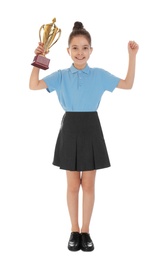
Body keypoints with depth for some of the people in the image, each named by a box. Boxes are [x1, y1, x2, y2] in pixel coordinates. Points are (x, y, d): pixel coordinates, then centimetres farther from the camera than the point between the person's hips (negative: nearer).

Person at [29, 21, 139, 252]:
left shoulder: (99, 75, 2)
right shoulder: (61, 76, 1)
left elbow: (128, 84, 5)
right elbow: (34, 85, -7)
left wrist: (132, 56, -2)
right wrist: (38, 59, -11)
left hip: (91, 129, 0)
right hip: (70, 129, 0)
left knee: (88, 184, 7)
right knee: (73, 185, 8)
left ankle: (85, 231, 20)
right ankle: (74, 231, 22)